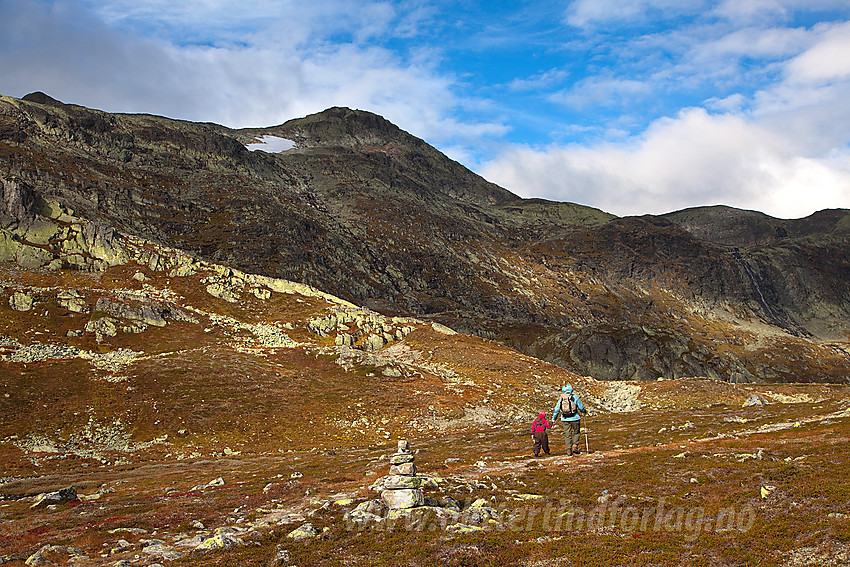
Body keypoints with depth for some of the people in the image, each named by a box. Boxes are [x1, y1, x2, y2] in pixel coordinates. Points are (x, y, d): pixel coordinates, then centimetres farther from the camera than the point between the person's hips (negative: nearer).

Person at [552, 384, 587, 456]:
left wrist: (553, 418, 20)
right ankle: (575, 447, -1)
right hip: (574, 418, -2)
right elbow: (581, 407, 4)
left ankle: (569, 451, 6)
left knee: (567, 435, 7)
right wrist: (584, 411, 25)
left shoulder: (561, 398, 5)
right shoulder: (575, 397, -3)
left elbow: (556, 409, 10)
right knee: (576, 433, 14)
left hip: (565, 419, 2)